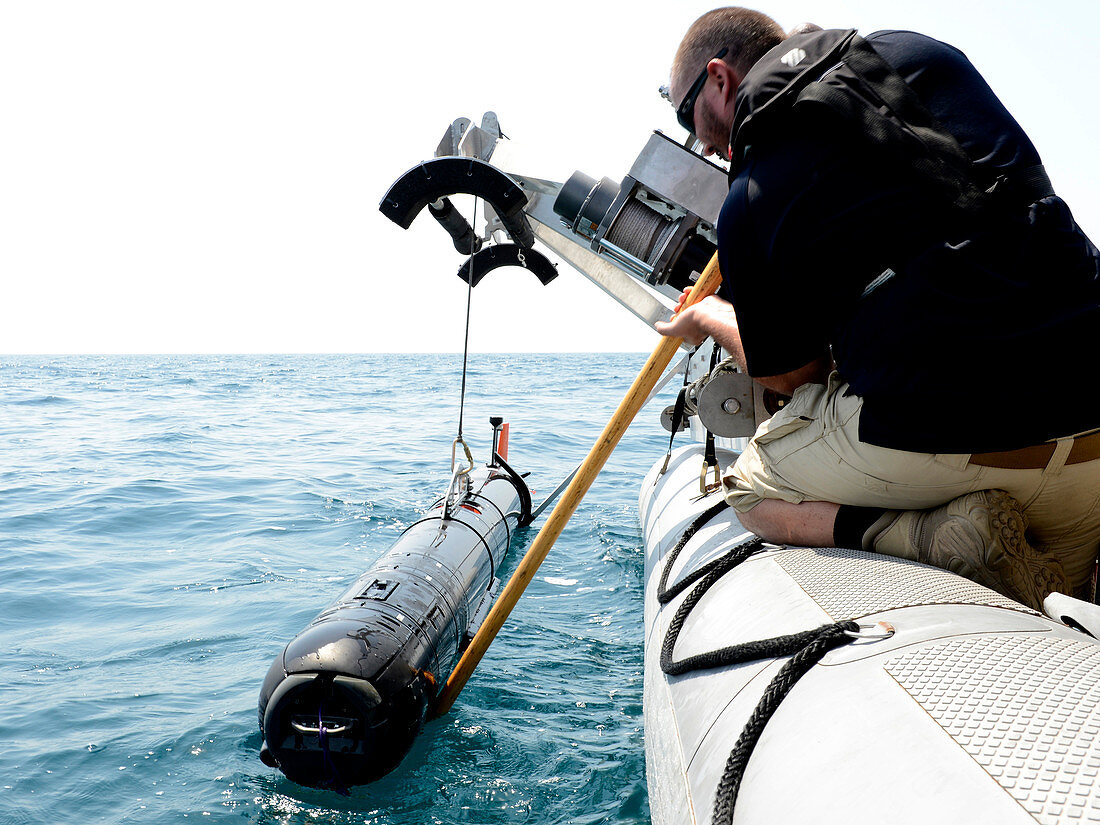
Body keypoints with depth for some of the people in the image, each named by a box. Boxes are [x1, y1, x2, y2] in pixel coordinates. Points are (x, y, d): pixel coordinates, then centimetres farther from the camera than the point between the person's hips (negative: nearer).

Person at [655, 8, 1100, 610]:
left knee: (751, 490, 23)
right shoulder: (921, 53, 12)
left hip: (926, 441, -6)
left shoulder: (748, 204, -2)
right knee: (1052, 598, 37)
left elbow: (792, 375, 9)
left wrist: (707, 319, 29)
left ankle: (938, 537, -2)